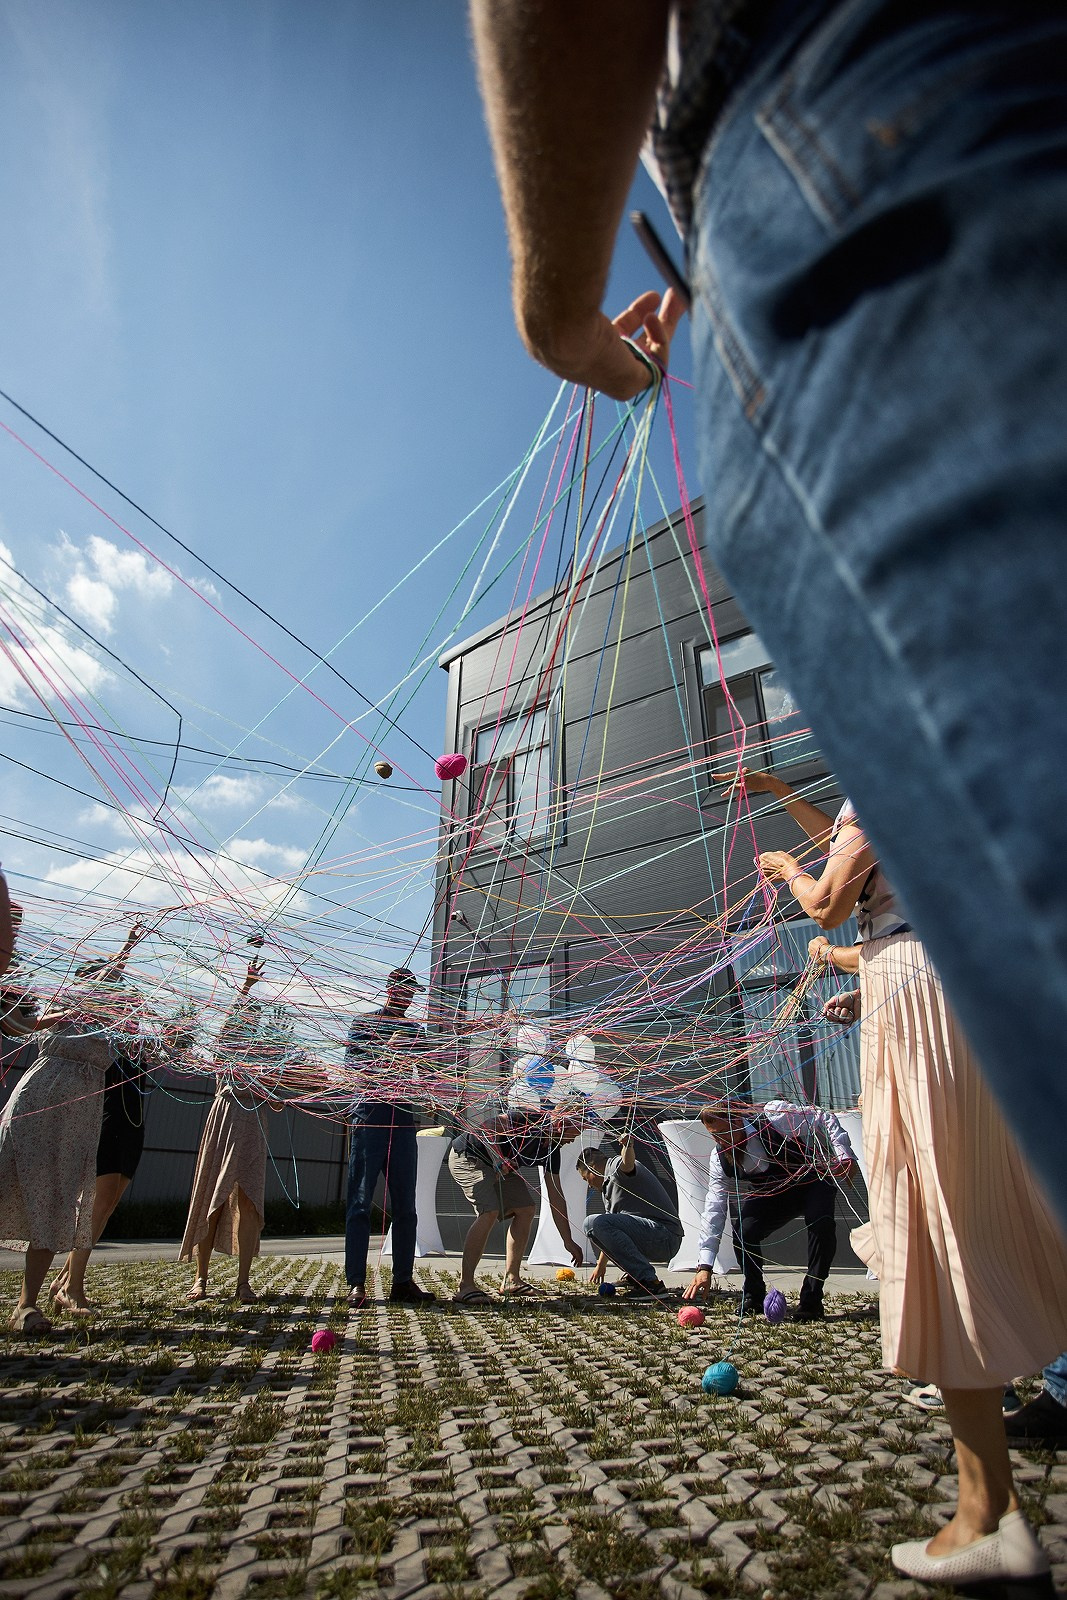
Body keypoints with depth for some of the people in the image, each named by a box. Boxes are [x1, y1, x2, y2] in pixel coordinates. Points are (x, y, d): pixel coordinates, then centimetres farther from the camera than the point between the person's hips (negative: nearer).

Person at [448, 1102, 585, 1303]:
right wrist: (498, 1158, -45)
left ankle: (510, 1281, 11)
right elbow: (489, 1128, -34)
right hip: (468, 1156, -9)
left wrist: (568, 1241, 4)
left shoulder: (552, 1150, -1)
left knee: (526, 1208, 4)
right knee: (489, 1212, -24)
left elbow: (555, 1197, 4)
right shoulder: (529, 1118, -25)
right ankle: (464, 1286, -17)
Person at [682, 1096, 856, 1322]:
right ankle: (754, 1296, 6)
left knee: (821, 1222, -33)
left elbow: (825, 1119, -20)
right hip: (773, 1192, 3)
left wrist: (844, 1156, -28)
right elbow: (714, 1210, -18)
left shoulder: (775, 1115, -32)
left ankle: (811, 1301, -14)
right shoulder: (720, 1159, -18)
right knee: (744, 1230, -21)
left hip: (814, 1178, -3)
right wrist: (705, 1266, -23)